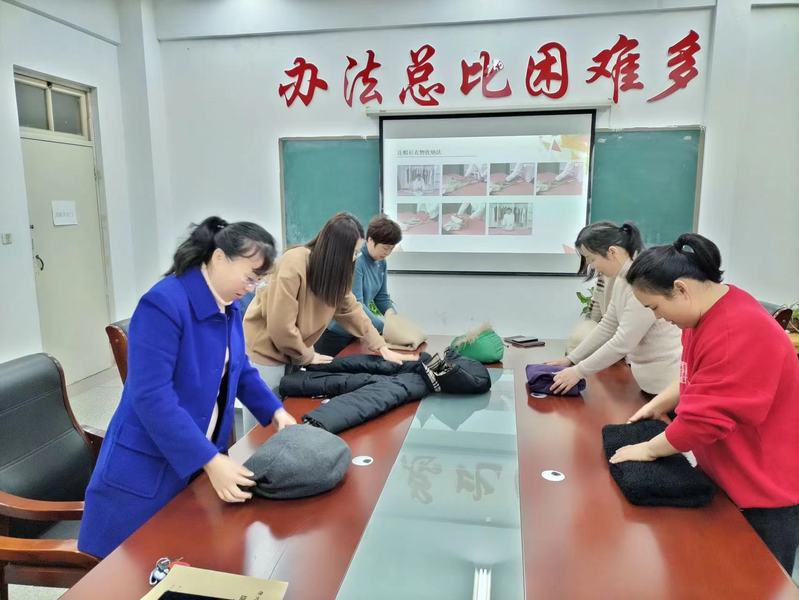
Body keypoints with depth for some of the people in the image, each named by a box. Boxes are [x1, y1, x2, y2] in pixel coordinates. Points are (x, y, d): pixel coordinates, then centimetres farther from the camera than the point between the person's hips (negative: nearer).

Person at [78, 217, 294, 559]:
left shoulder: (228, 307, 2)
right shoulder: (163, 305, -24)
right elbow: (152, 397, -29)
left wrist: (275, 411, 3)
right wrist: (210, 460, -30)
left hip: (203, 460, 8)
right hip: (147, 468, -7)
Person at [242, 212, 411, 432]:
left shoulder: (334, 270, -3)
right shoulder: (293, 265, -27)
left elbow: (352, 310, 4)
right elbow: (280, 326, -26)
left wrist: (382, 348, 0)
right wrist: (308, 356, -12)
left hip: (293, 353, 7)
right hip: (264, 352, -7)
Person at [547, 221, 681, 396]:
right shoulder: (622, 279, 5)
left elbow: (623, 342, -25)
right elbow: (607, 326, 12)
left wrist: (579, 371, -17)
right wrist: (570, 359, 10)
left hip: (668, 382, -8)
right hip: (650, 379, 9)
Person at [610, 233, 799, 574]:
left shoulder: (740, 332, -31)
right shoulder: (706, 312, 1)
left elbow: (703, 419, -28)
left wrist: (648, 449, -14)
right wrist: (659, 403, 4)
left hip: (765, 489, -9)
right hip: (726, 477, 9)